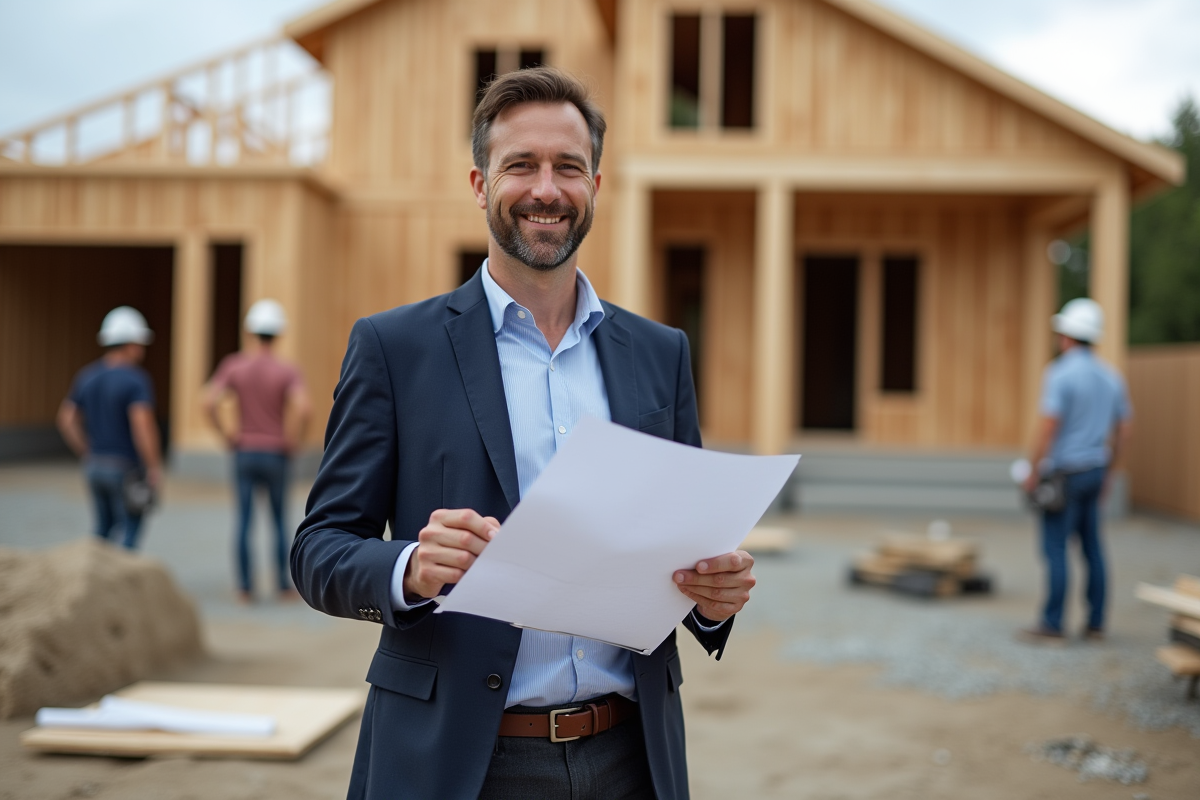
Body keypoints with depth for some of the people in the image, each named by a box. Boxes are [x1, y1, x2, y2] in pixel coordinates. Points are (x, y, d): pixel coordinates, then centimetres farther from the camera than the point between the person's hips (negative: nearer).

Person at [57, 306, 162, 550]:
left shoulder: (86, 376, 6)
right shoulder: (136, 379, -16)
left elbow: (67, 420, 9)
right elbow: (142, 425, -26)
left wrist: (88, 454, 15)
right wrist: (155, 467, -19)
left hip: (96, 465, 7)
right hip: (127, 470, -7)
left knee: (105, 527, 20)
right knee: (130, 532, 3)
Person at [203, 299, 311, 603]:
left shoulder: (233, 365, -1)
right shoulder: (287, 371, -7)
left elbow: (209, 403, -13)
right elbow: (303, 407, -24)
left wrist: (225, 435, -1)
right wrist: (294, 440, -10)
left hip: (244, 452, 1)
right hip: (276, 455, -1)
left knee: (244, 521, 6)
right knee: (280, 521, 10)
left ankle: (246, 588, 7)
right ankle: (285, 586, 13)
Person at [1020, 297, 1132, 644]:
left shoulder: (1060, 373, -15)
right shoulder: (1111, 376, 9)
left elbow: (1048, 427, -21)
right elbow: (1122, 430, 13)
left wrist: (1033, 472, -12)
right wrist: (1107, 472, 21)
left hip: (1063, 473, -7)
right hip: (1094, 471, 7)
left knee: (1055, 549, -4)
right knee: (1092, 547, 10)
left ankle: (1052, 624, -2)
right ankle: (1095, 623, 14)